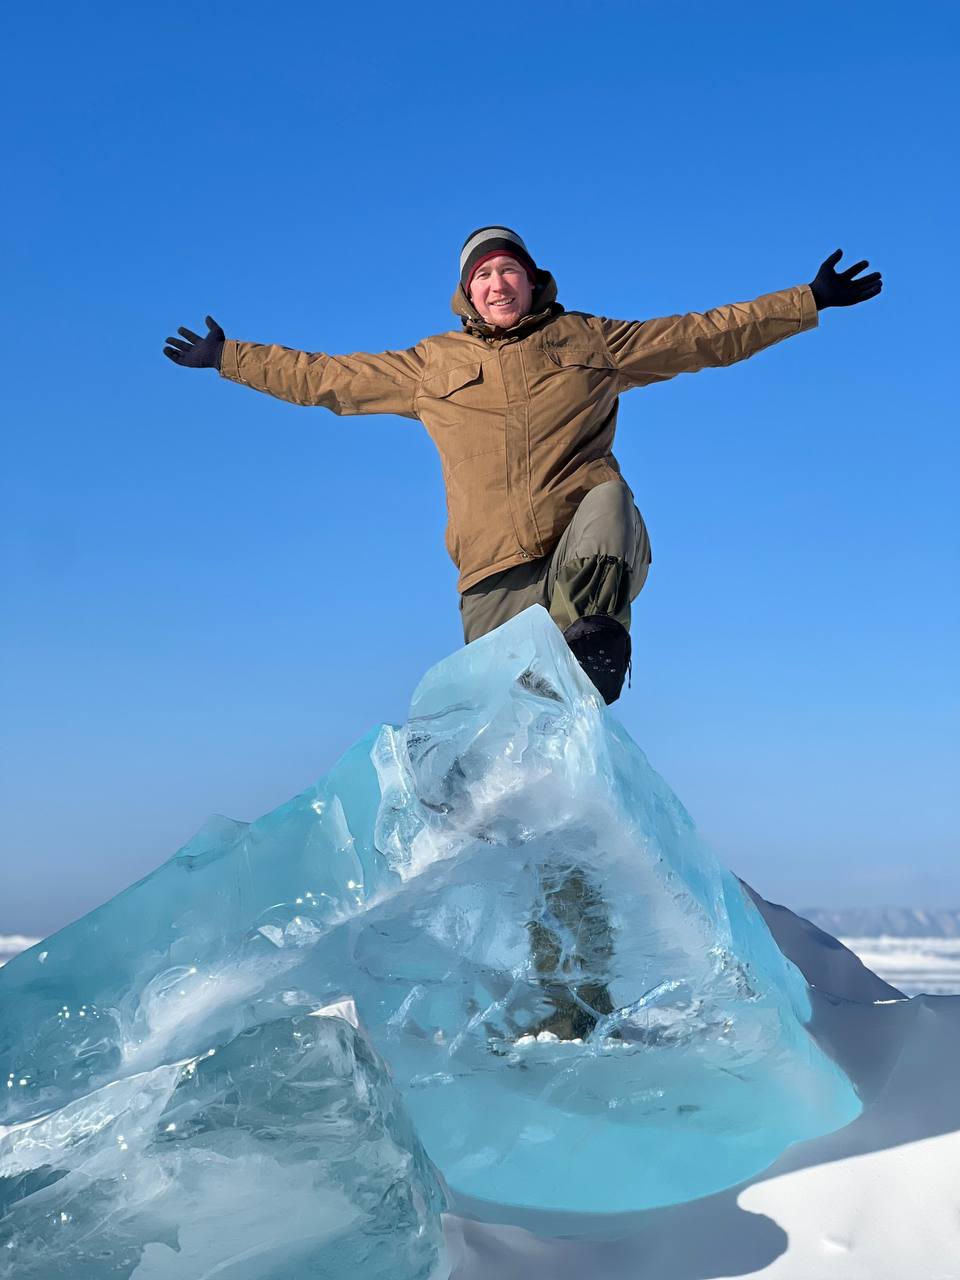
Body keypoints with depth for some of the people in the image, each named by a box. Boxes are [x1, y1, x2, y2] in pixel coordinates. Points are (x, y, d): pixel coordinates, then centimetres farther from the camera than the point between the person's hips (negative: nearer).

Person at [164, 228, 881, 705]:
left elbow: (705, 336, 19)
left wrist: (811, 302, 15)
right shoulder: (432, 366, 21)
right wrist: (228, 358, 30)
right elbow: (326, 377, 29)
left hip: (586, 544, -1)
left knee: (607, 493, -36)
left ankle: (595, 635, -44)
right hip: (498, 575, 1)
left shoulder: (588, 340, 18)